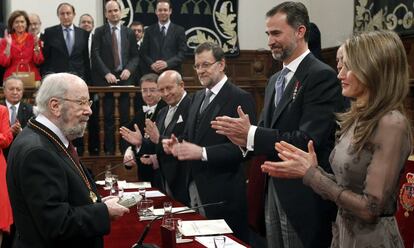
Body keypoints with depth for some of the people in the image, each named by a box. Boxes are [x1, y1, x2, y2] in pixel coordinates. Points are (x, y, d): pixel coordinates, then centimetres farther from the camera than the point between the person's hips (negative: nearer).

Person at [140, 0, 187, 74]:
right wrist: (152, 64, -11)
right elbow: (144, 52, 8)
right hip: (152, 73, 1)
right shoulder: (149, 30, 12)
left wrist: (167, 63, -16)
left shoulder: (179, 30, 6)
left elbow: (182, 53, -1)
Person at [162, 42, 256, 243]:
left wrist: (202, 152, -25)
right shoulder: (198, 97, 14)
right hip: (193, 188, 7)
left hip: (222, 194, -7)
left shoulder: (240, 98, -12)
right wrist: (176, 145, 0)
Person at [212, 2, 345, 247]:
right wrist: (245, 137, -7)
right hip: (274, 189, 8)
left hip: (305, 195, -8)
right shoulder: (275, 80, 13)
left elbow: (307, 141, -22)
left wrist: (251, 134, -20)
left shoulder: (322, 76, -15)